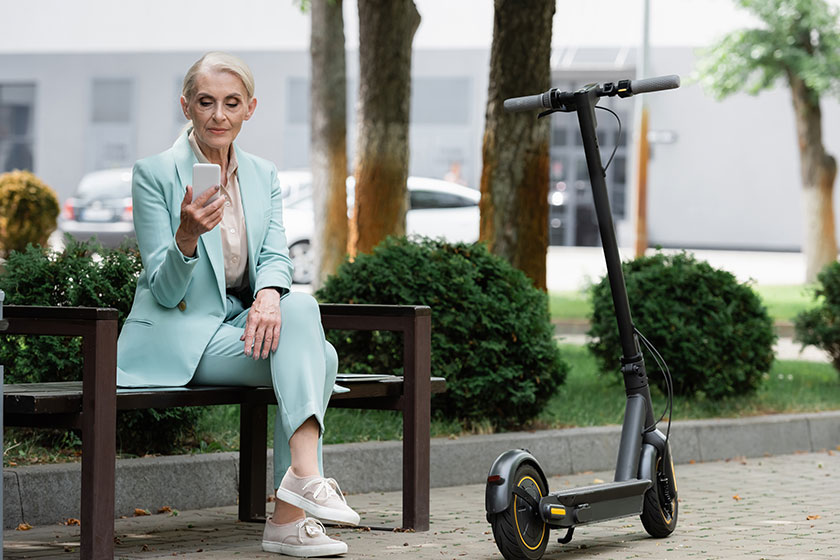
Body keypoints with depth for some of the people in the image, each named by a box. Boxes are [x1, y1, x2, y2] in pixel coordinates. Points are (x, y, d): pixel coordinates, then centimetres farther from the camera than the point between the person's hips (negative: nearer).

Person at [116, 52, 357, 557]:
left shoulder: (263, 175, 11)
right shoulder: (155, 174, -6)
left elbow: (275, 255, 1)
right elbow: (165, 291, -11)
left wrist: (268, 293, -24)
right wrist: (187, 237, -32)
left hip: (239, 324, 5)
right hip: (178, 337, -5)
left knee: (302, 308, -28)